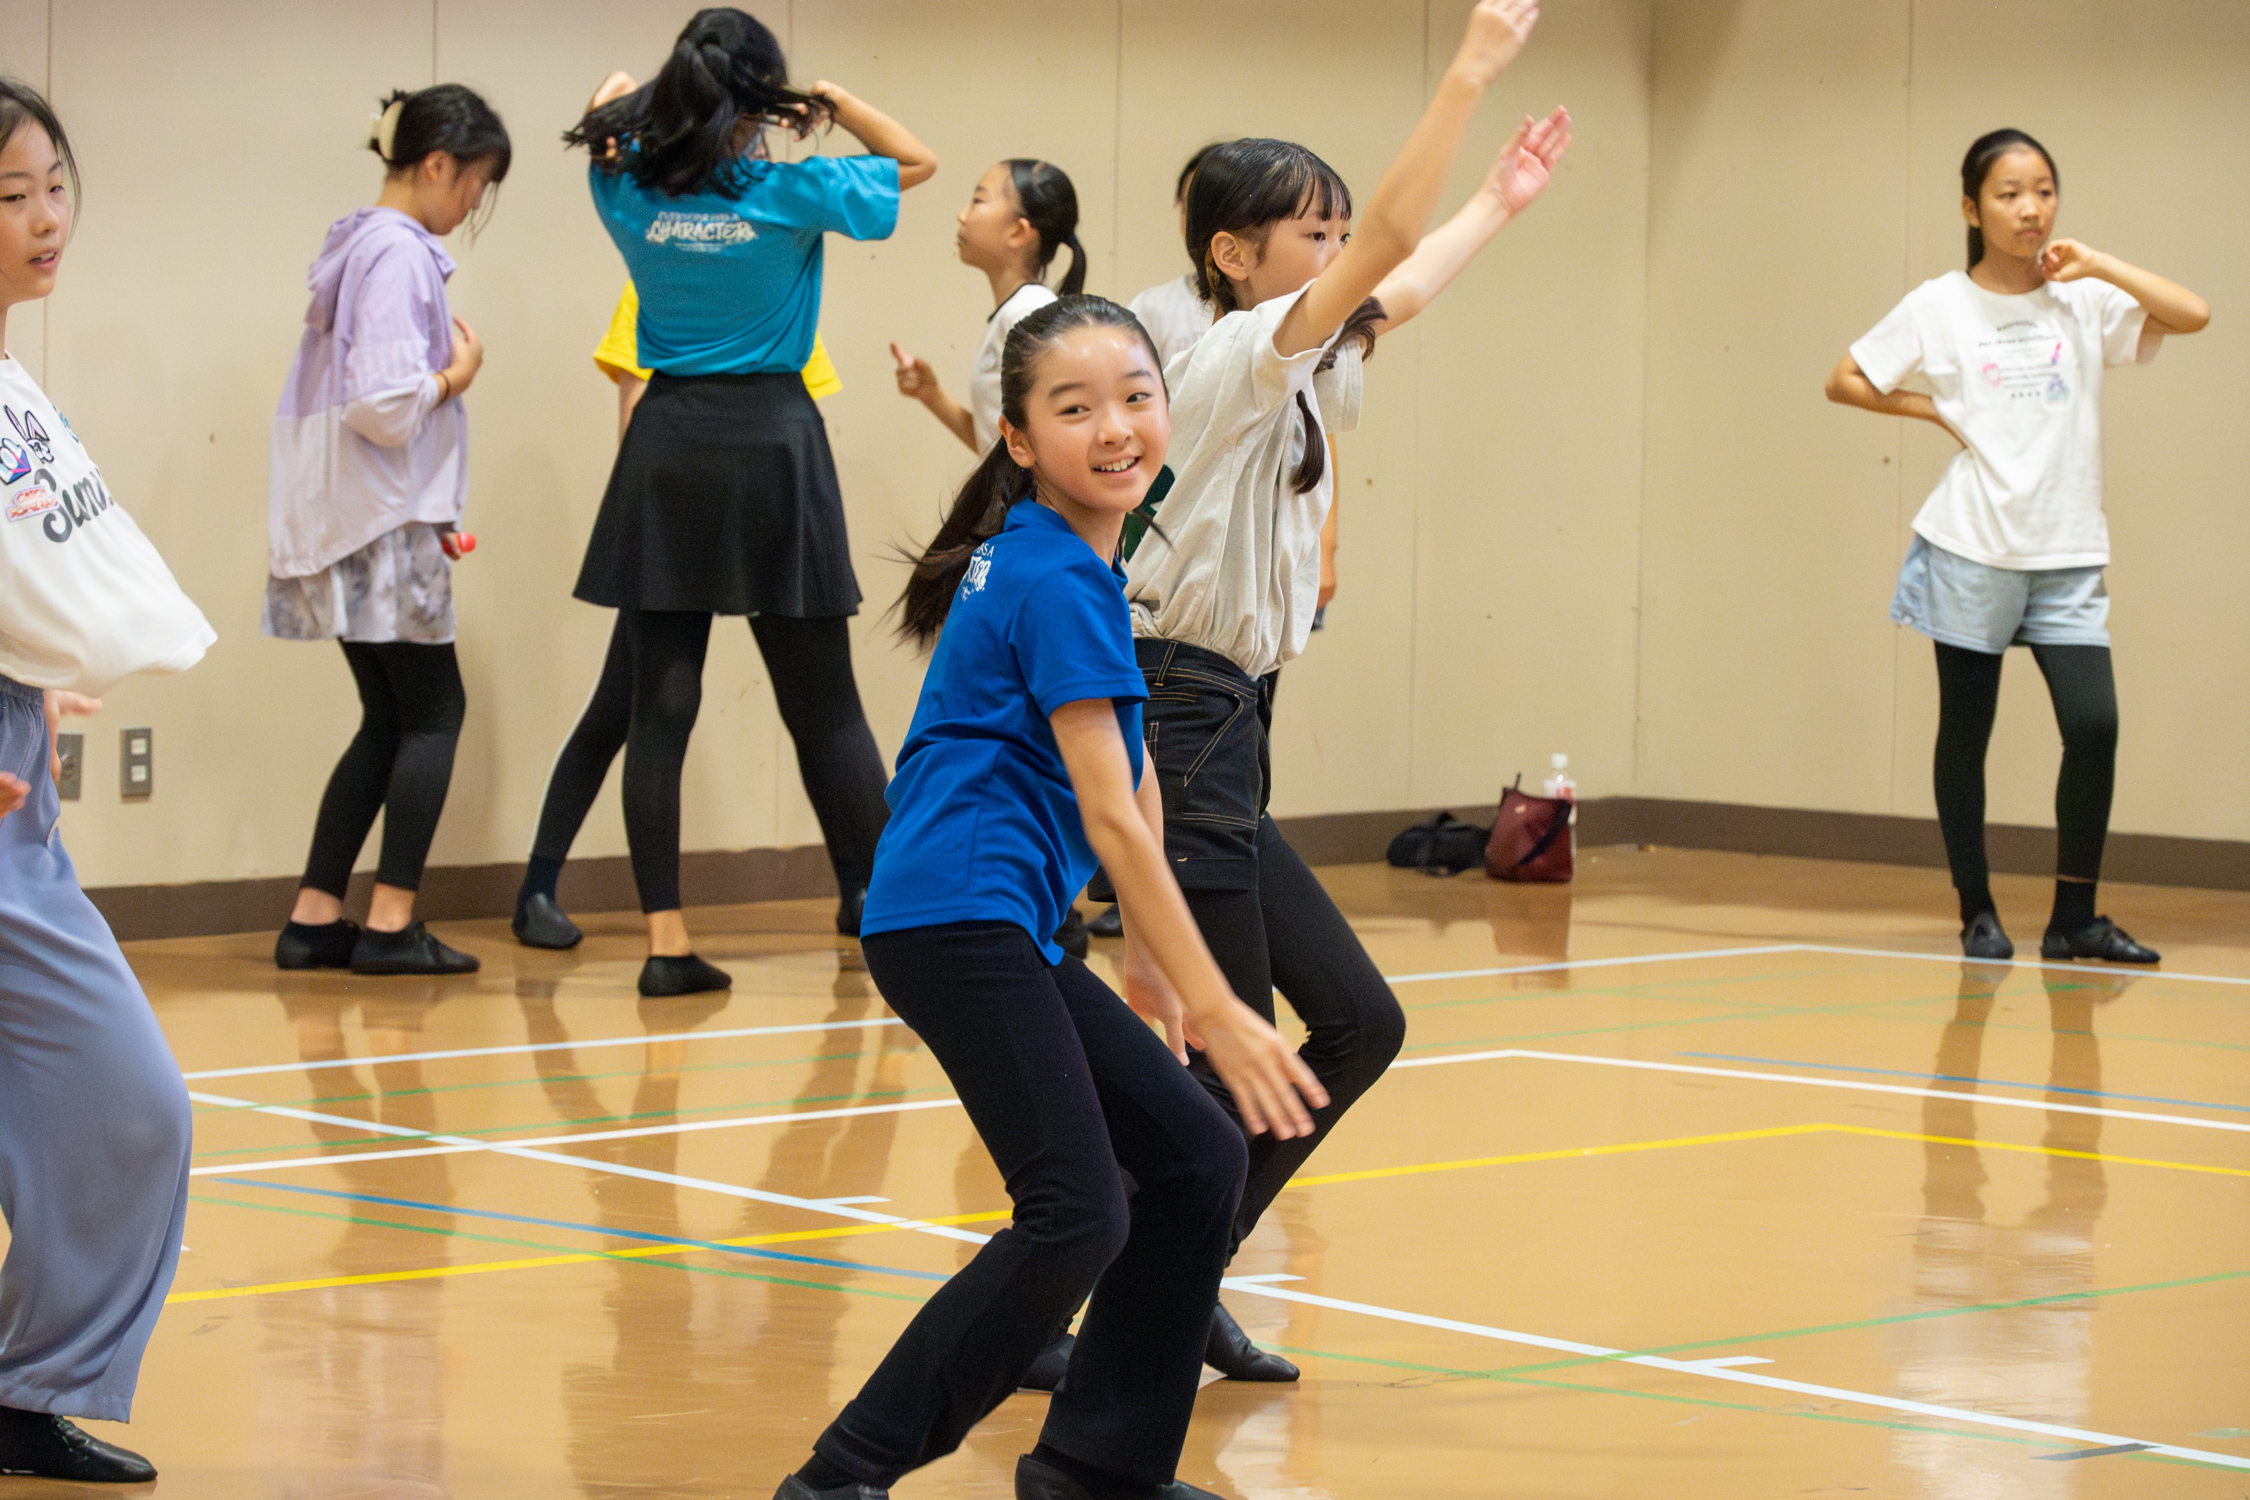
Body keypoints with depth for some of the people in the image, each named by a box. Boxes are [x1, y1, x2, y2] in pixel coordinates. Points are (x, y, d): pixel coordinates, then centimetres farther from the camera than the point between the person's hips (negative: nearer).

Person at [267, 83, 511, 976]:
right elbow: (382, 404, -25)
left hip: (344, 525, 9)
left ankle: (316, 918, 12)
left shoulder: (360, 245, 15)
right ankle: (391, 925, -2)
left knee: (392, 718, 13)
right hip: (383, 524, -9)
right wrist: (455, 379, -8)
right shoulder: (399, 254, -16)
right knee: (433, 713, -1)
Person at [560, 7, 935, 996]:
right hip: (771, 441, -2)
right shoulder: (790, 194, -8)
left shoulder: (631, 194, -1)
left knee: (660, 706, 1)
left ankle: (664, 938, -3)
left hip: (667, 445, 2)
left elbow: (607, 116, 22)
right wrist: (832, 102, 7)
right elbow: (916, 161, 8)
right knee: (823, 703, 7)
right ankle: (877, 906, 14)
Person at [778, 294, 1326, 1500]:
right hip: (958, 917, -10)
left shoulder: (1047, 558, 19)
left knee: (1194, 1158, 11)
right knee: (1079, 1213, -18)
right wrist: (1213, 1009, -14)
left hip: (1004, 930, 10)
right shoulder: (1060, 580, -12)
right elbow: (1112, 815, -15)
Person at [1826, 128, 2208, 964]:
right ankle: (1977, 911, 18)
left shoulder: (2084, 300, 3)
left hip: (2067, 556, 1)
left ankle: (2073, 917, 2)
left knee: (2093, 724, -10)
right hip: (1970, 550, -1)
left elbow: (2192, 316, -9)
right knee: (1965, 732, 5)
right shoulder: (1940, 308, 1)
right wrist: (1937, 412, -3)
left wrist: (2097, 265, -12)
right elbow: (1844, 382, 6)